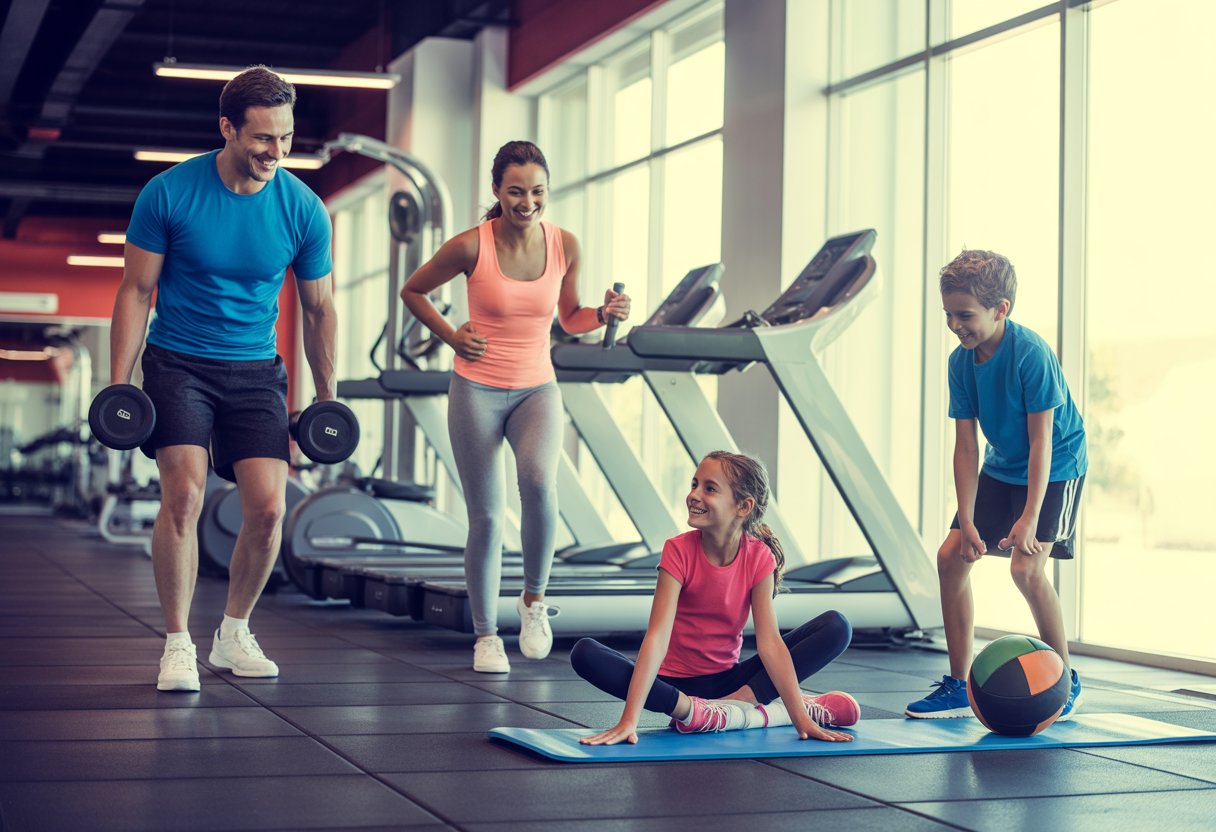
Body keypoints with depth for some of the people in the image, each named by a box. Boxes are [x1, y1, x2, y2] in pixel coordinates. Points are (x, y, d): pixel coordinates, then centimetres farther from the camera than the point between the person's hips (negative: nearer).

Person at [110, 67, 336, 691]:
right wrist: (118, 387, -7)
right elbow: (136, 291, -3)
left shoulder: (303, 210, -7)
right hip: (178, 363, -2)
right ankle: (177, 645, -6)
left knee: (268, 508, -7)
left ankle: (233, 634, 16)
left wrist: (326, 400, 9)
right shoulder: (168, 193, -12)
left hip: (256, 370, 2)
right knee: (184, 493, -19)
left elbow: (318, 309, 6)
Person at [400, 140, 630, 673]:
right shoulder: (472, 246, -11)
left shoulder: (564, 245, -3)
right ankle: (486, 636, 17)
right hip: (477, 389, -1)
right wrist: (449, 335, -6)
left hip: (537, 389, 1)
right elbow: (412, 292, 5)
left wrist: (604, 314, -8)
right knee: (486, 516, 1)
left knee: (539, 479, -27)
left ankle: (535, 599, -4)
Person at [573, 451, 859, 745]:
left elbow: (769, 642, -14)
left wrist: (801, 719, -24)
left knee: (837, 627, -12)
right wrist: (629, 719, -34)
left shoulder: (759, 557, -10)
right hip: (675, 681, -2)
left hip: (727, 680, 2)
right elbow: (657, 637, -25)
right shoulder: (679, 551, -16)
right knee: (585, 653, -30)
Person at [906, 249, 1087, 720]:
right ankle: (959, 686, 7)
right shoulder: (961, 362, -8)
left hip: (1055, 469, -7)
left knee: (1026, 566, -22)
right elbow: (966, 446, -6)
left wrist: (1029, 517, -31)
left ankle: (1066, 684, -2)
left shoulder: (1031, 355, -26)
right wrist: (967, 521, -13)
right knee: (951, 555, -3)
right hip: (1001, 468, 7)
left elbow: (1041, 440, -25)